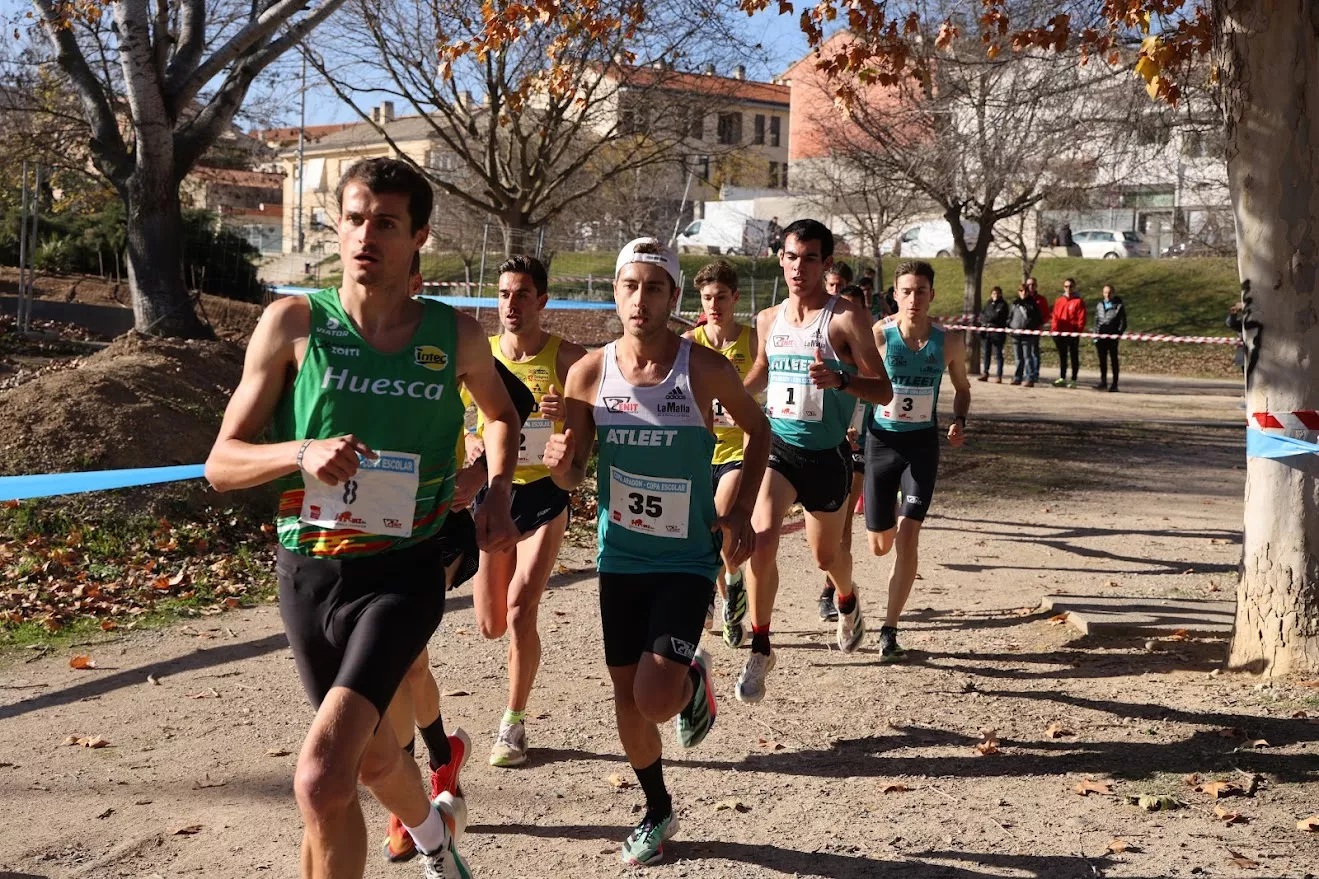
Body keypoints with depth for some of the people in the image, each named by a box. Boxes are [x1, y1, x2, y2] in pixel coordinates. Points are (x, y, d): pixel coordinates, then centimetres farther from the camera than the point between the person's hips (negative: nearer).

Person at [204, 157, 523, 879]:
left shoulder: (455, 336, -2)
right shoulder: (293, 324, -5)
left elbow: (501, 413, 20)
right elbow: (221, 463, -5)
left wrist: (497, 496, 4)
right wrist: (302, 454, -24)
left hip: (402, 571, -2)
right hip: (307, 571, 2)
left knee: (322, 777, -22)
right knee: (371, 752, 23)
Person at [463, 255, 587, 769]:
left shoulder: (567, 358, -8)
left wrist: (570, 415, -31)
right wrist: (471, 444, -14)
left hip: (545, 495, -3)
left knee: (520, 614, -11)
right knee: (491, 625, 7)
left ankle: (513, 726, 7)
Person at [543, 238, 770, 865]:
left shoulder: (705, 368, -14)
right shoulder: (589, 373, -6)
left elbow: (757, 429, 4)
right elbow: (572, 477, 2)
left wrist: (741, 510, -5)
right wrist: (560, 461, -22)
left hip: (687, 559, -3)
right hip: (619, 556, 3)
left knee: (657, 698, -17)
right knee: (628, 697, 11)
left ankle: (693, 682, 20)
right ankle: (658, 811, 35)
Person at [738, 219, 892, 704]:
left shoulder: (847, 317, -11)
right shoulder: (768, 320, 4)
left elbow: (883, 391, -15)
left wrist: (840, 379, -32)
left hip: (826, 454, -2)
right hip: (776, 445, 3)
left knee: (826, 554, 14)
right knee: (761, 538, -19)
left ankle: (847, 602, 51)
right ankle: (760, 650, -6)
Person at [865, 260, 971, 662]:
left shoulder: (949, 343, -3)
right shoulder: (878, 336, -11)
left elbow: (962, 388, 14)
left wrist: (959, 422, -5)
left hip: (922, 443, 0)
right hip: (882, 441, 0)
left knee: (907, 538, -11)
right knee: (880, 544, 9)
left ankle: (889, 631, -2)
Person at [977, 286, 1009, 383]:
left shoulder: (1003, 304, -3)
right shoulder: (988, 303, 16)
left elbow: (996, 316, -14)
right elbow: (981, 314, 12)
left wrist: (985, 318, -3)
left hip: (997, 332, -6)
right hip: (986, 331, 6)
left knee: (998, 354, -2)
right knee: (987, 353, 8)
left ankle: (999, 375, 0)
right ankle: (985, 373, 14)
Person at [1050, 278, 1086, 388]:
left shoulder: (1079, 301, -3)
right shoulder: (1059, 301, 10)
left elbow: (1081, 318, -7)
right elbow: (1055, 316, 11)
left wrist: (1078, 331, -15)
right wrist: (1054, 329, 1)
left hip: (1073, 334, -4)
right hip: (1060, 333, 4)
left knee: (1074, 357, 4)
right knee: (1062, 357, 10)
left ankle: (1073, 380, 7)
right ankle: (1062, 379, 15)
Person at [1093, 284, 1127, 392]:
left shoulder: (1119, 306, -2)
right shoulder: (1099, 305, 10)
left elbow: (1123, 323, -3)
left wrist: (1118, 334, -14)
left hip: (1112, 336, -4)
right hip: (1101, 337, 4)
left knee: (1114, 360, 1)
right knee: (1102, 361, 8)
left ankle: (1114, 384, 5)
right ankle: (1103, 382, 16)